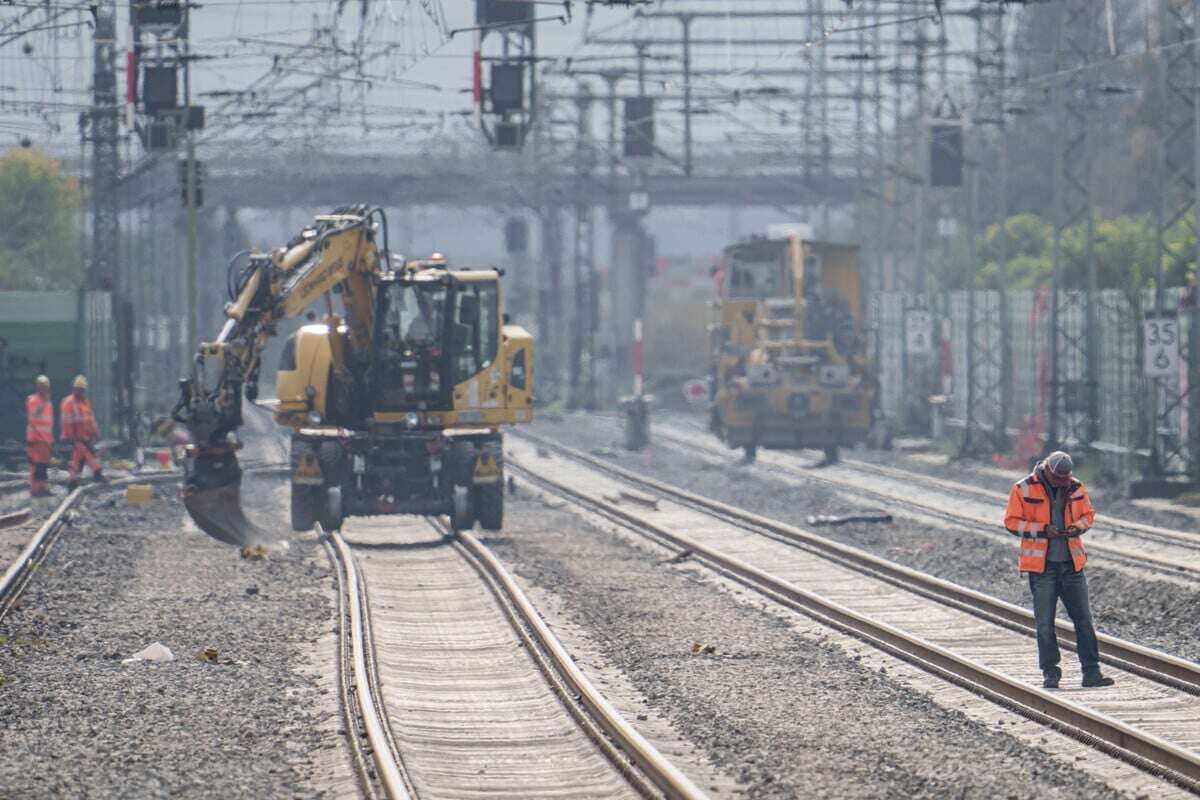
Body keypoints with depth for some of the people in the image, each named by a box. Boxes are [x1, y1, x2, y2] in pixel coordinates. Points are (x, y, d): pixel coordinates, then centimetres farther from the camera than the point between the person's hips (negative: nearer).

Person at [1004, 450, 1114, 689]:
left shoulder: (1075, 488, 5)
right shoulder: (1023, 489, -5)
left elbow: (1088, 514, 16)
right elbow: (1012, 522, -5)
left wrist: (1078, 526, -7)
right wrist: (1042, 529, -16)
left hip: (1072, 564, 3)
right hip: (1041, 566, -3)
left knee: (1084, 619, 2)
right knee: (1045, 623, 1)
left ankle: (1091, 672, 5)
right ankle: (1050, 674, 10)